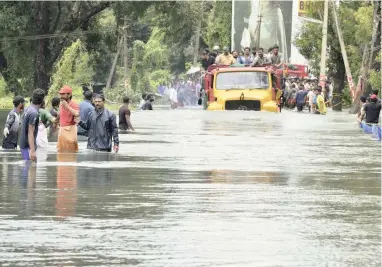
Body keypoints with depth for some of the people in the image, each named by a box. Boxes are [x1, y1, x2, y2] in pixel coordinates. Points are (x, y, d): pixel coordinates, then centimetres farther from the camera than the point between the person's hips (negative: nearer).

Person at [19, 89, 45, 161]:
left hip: (24, 144, 9)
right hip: (28, 146, -9)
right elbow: (30, 133, -23)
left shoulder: (28, 109, 8)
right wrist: (32, 151, -26)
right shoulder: (34, 113, -20)